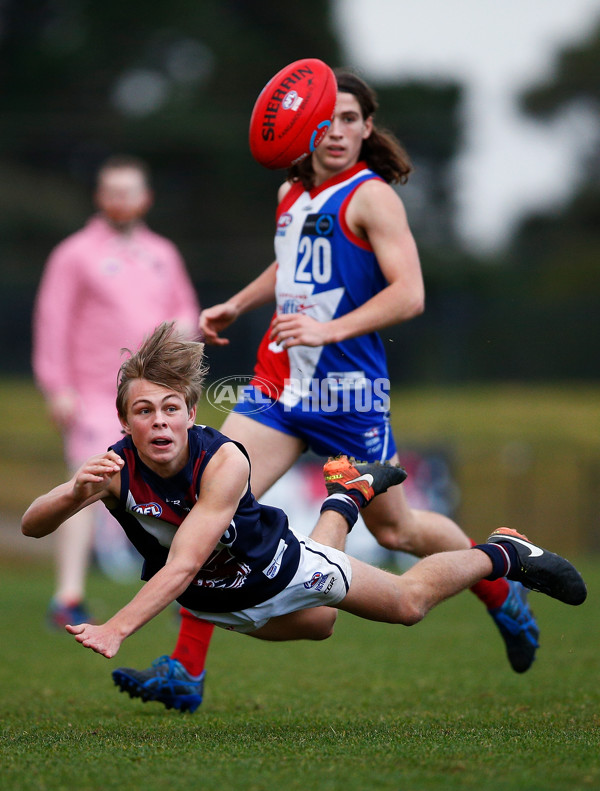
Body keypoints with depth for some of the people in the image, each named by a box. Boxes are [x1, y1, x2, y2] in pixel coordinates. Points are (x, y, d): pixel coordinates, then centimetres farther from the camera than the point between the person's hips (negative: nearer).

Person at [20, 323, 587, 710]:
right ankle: (346, 494, 58)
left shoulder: (223, 460, -40)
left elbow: (182, 565, -48)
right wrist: (76, 492, -62)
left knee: (409, 602, 14)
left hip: (274, 567, -4)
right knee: (318, 623, 35)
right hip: (209, 602, 4)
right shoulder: (115, 467, -32)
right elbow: (31, 525, -41)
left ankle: (503, 553, 42)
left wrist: (115, 630, -61)